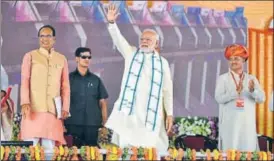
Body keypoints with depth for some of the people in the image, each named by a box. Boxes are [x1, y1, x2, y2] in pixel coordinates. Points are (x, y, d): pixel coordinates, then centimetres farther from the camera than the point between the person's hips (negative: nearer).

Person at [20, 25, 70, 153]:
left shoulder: (62, 59, 14)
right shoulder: (30, 56, 7)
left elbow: (65, 86, 13)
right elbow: (24, 81, 0)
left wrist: (65, 108, 5)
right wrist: (25, 103, -13)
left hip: (53, 109, 2)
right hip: (33, 108, -2)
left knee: (49, 147, -1)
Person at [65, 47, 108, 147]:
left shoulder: (96, 80, 12)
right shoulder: (69, 78, 7)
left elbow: (102, 103, 12)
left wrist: (104, 124, 2)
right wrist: (61, 123, -2)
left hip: (93, 125, 2)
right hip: (73, 124, -1)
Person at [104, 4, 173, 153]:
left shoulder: (162, 62, 10)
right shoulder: (131, 53, 11)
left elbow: (167, 89, 8)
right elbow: (118, 39, -4)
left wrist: (169, 113, 1)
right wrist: (112, 22, -21)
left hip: (151, 112, 0)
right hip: (129, 110, 0)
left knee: (151, 147, -3)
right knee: (126, 146, -3)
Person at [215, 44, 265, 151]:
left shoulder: (252, 79, 10)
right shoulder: (223, 78, 3)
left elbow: (261, 99, 1)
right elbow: (219, 98, -10)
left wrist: (252, 90, -21)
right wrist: (236, 92, -25)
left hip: (248, 124, 2)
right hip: (229, 124, -2)